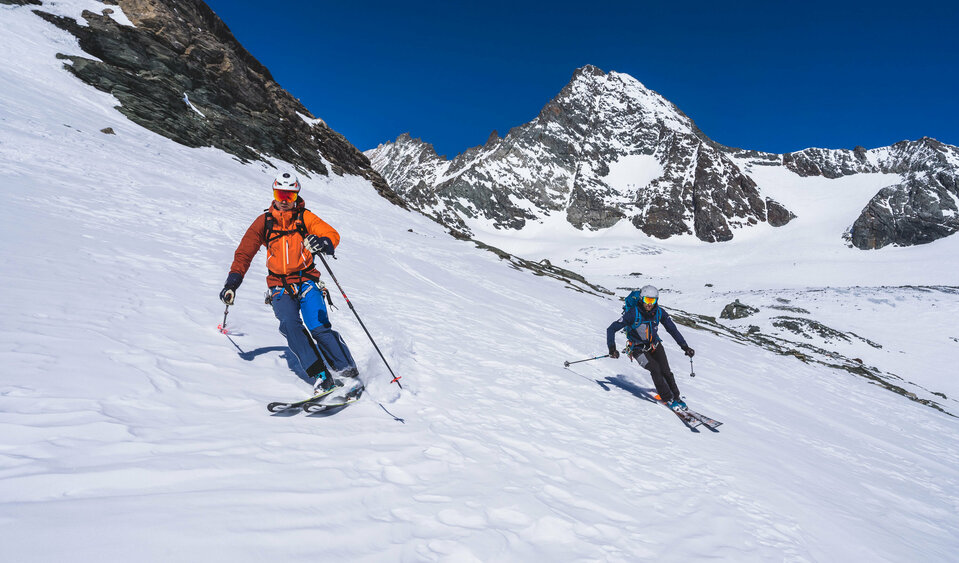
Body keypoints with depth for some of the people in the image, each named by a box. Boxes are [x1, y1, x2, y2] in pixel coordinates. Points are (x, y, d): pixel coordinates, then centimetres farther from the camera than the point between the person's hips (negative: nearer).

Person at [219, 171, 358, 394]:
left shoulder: (305, 217, 3)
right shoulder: (264, 222, 8)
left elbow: (332, 234, -12)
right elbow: (244, 253, 11)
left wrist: (323, 243, -36)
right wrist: (232, 283, 1)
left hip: (306, 281, -2)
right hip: (280, 286, 2)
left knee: (319, 328, -18)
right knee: (289, 325, -24)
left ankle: (350, 372, -5)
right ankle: (321, 375, -24)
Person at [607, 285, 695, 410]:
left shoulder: (659, 312, -14)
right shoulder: (633, 313, -25)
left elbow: (673, 329, -1)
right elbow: (611, 329, -24)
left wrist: (685, 347, -6)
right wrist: (612, 348, -35)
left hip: (655, 345, 3)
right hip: (638, 348, -3)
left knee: (666, 370, -10)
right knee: (655, 368, -21)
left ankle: (677, 397, 11)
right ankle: (668, 399, -7)